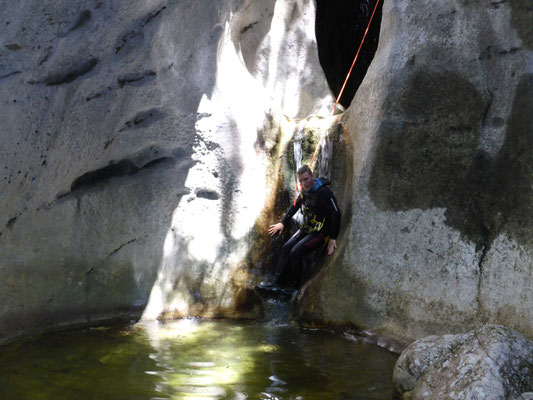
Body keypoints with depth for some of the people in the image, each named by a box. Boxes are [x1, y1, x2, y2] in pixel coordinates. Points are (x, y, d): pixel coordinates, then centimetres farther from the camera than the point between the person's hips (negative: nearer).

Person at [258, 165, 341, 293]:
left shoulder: (323, 192, -21)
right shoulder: (304, 192, 5)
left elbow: (336, 214, -21)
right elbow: (294, 207, 23)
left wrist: (333, 238, -21)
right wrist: (283, 223, 20)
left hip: (321, 232, -8)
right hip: (307, 229, 8)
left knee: (296, 252, -20)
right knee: (286, 247, -5)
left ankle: (294, 285, -5)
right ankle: (276, 282, -5)